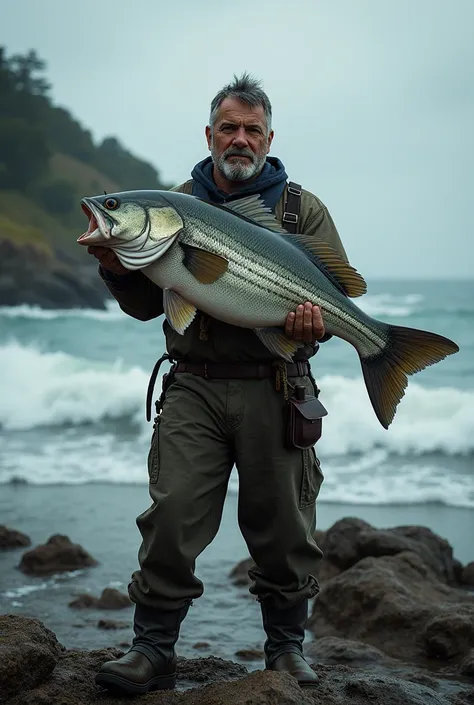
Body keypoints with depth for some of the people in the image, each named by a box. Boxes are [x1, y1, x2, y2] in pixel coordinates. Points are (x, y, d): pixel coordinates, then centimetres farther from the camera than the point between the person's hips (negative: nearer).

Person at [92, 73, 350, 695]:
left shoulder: (304, 210, 10)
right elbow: (147, 305, 12)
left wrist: (318, 320, -20)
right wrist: (119, 269, -8)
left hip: (275, 391, 0)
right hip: (194, 387, 1)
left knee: (283, 526, 5)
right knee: (172, 517, -7)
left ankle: (287, 646, 23)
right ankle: (152, 650, 5)